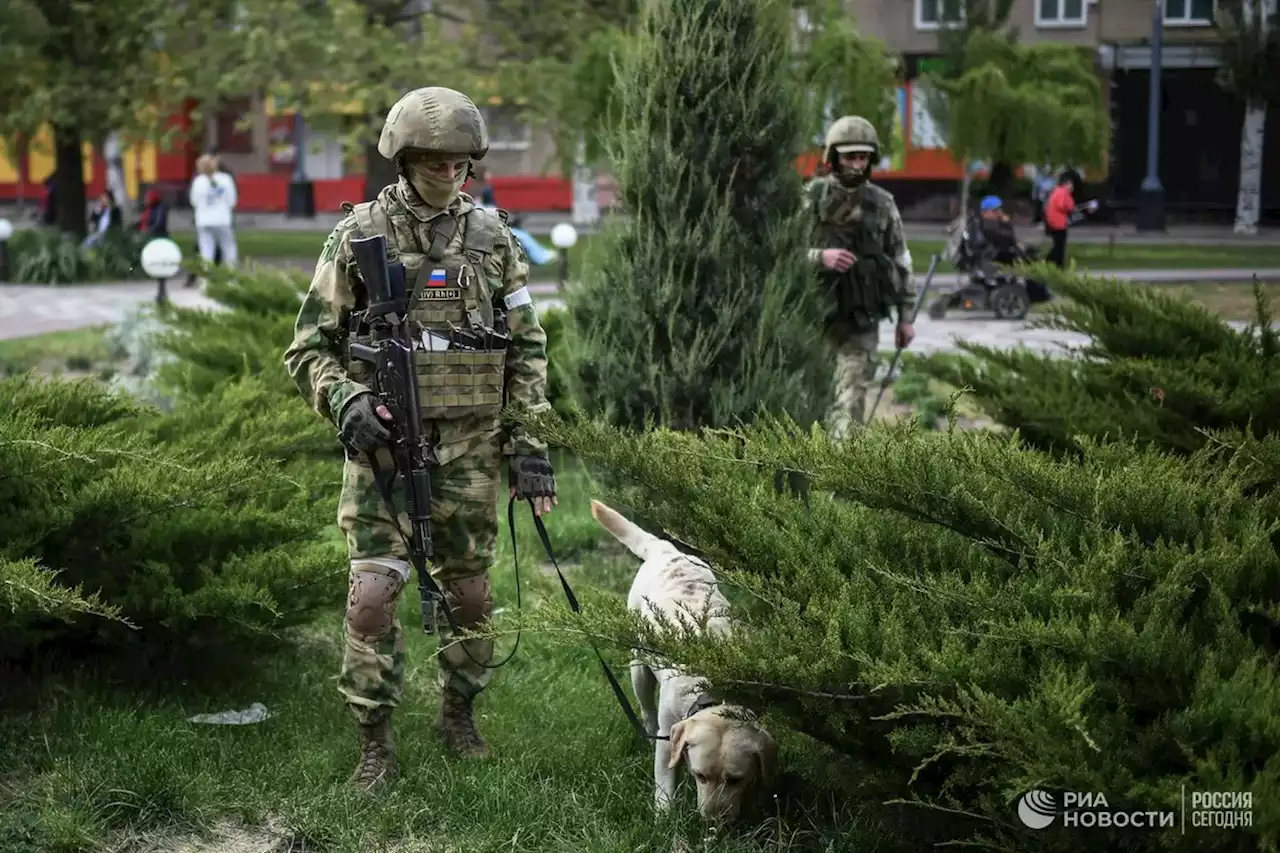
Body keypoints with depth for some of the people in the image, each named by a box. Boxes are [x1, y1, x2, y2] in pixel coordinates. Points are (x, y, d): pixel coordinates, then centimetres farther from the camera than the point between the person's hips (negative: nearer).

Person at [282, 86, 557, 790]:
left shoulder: (492, 237, 6)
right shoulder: (358, 235, -1)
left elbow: (526, 347, 10)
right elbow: (310, 346, 2)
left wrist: (530, 442, 3)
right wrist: (345, 401, -16)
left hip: (470, 443, 3)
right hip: (383, 439, -2)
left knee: (469, 592, 10)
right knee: (373, 593, -10)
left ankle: (458, 715, 30)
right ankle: (375, 743, 3)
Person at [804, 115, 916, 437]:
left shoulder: (883, 204, 5)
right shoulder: (811, 197, -3)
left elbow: (900, 261, 9)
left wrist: (906, 316, 7)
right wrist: (820, 257, -24)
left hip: (862, 317, 1)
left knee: (852, 395, -8)